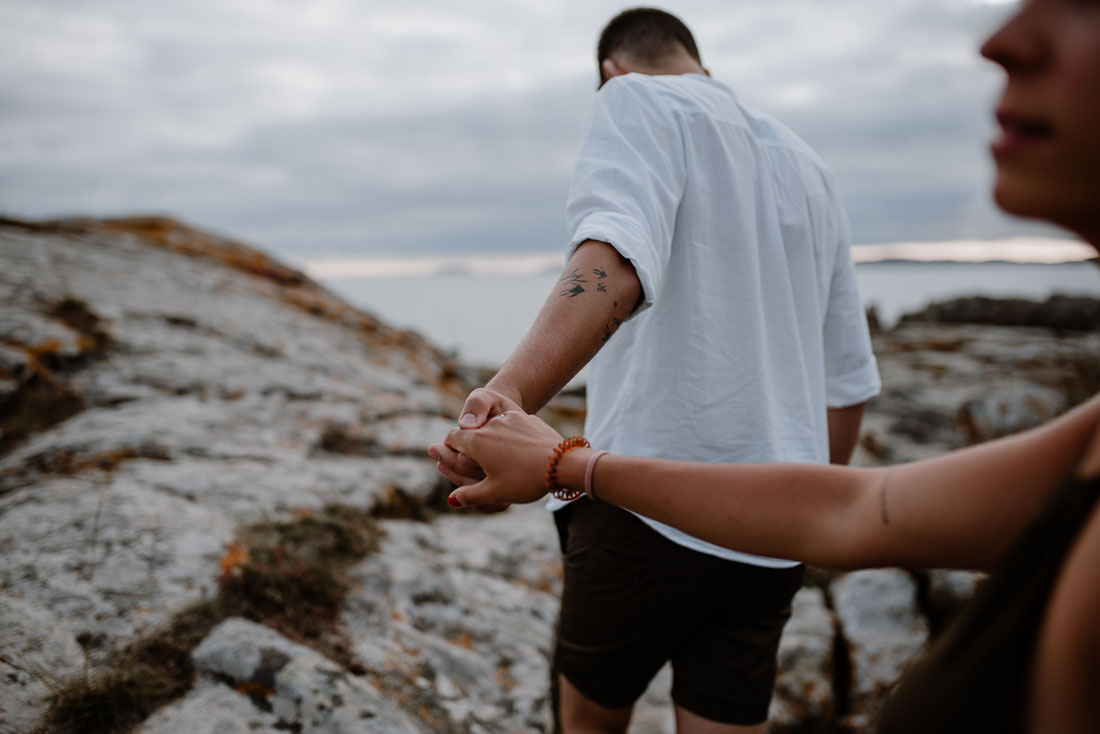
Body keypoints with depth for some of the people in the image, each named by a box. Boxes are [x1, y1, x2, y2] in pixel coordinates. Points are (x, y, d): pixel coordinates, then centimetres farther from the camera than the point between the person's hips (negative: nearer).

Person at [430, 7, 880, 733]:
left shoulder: (638, 101, -1)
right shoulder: (808, 167, 19)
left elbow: (614, 258, -26)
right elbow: (850, 382, 20)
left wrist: (509, 392, -41)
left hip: (653, 508, -6)